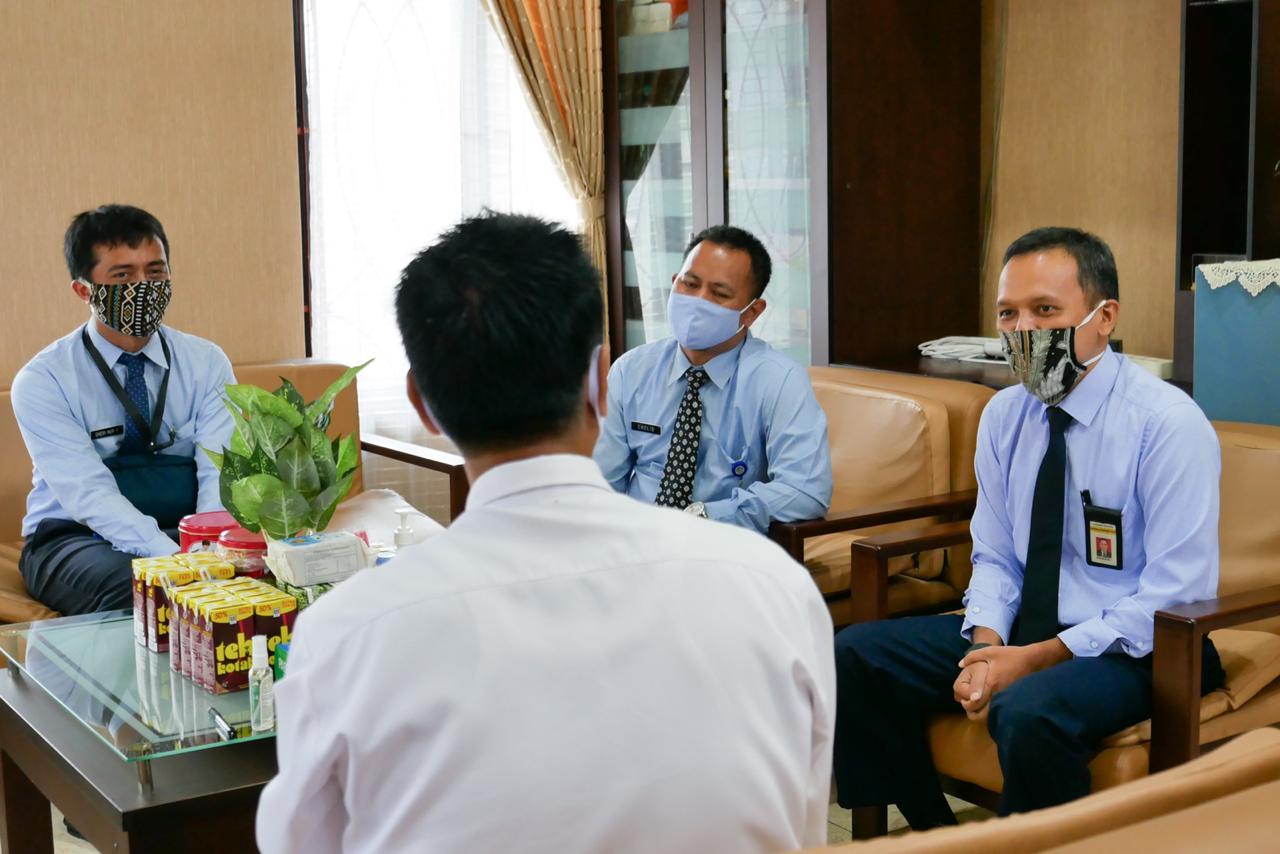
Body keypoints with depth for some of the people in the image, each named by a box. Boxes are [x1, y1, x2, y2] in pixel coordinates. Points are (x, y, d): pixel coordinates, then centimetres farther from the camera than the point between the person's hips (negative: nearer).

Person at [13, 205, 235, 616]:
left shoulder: (206, 362, 3)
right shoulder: (42, 380, -7)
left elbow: (220, 471, -9)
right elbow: (88, 494, -20)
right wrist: (173, 557, -36)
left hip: (184, 531, 3)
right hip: (74, 537, -3)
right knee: (135, 586, -37)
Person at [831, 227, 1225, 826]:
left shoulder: (1168, 424, -15)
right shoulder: (1004, 415, 5)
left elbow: (1175, 597, -18)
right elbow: (995, 557, 10)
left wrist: (1036, 659, -21)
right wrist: (987, 645, -11)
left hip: (1132, 647, -6)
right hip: (1021, 634, 7)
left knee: (1029, 711, -36)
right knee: (857, 654, -6)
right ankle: (937, 835, 8)